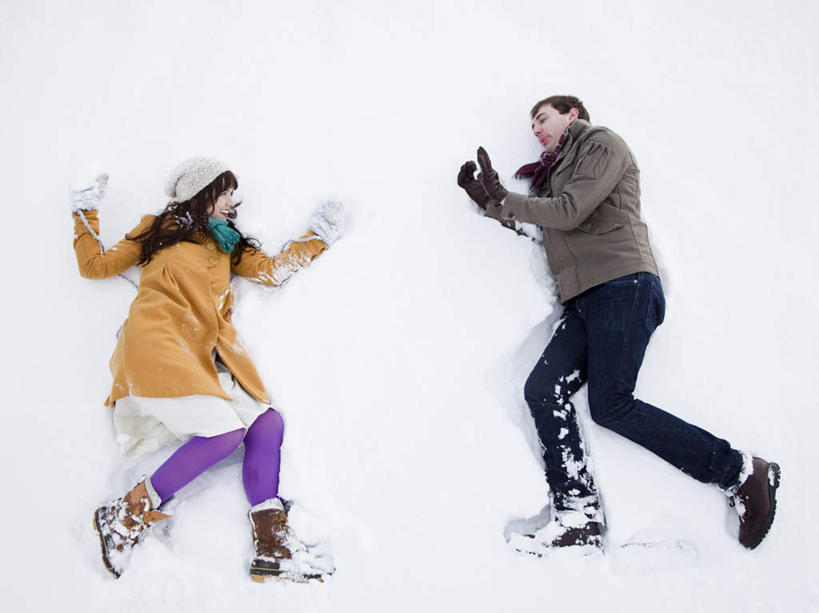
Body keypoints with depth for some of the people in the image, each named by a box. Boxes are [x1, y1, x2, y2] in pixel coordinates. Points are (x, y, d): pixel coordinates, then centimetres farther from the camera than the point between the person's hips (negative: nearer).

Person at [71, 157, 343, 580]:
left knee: (268, 423, -15)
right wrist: (85, 211, 18)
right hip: (157, 344, -6)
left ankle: (273, 551, -14)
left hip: (204, 356, 6)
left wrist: (318, 235, 23)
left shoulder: (226, 243, 29)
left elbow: (273, 271, 21)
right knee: (225, 431, -26)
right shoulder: (159, 229, 16)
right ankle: (128, 514, -13)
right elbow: (96, 266, 17)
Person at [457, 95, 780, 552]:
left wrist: (504, 201, 1)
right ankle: (578, 515, -19)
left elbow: (570, 212, -6)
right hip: (583, 300, 8)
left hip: (623, 285, -8)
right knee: (543, 389, -14)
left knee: (611, 405, -19)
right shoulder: (557, 173, 33)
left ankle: (741, 472, -8)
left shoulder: (602, 143, 9)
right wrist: (493, 202, 12)